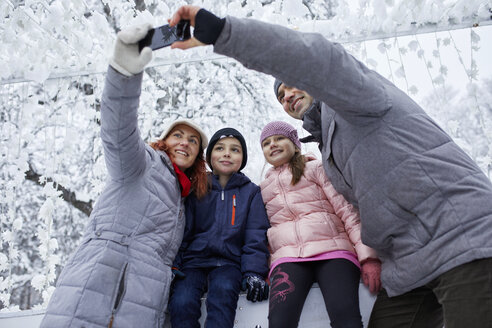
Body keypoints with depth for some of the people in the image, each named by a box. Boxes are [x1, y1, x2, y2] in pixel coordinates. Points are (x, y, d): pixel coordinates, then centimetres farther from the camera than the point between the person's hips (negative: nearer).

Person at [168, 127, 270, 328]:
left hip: (228, 263, -1)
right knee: (181, 302, -30)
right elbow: (183, 230, 10)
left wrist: (254, 272, -8)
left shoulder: (251, 192, 14)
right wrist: (172, 266, -6)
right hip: (193, 260, 1)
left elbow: (256, 238, 8)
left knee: (223, 291, -36)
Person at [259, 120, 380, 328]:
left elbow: (348, 211, 5)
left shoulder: (316, 168, 15)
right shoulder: (264, 188, 27)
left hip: (332, 250, -2)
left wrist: (368, 256, -8)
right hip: (288, 257, 3)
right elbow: (261, 233, 28)